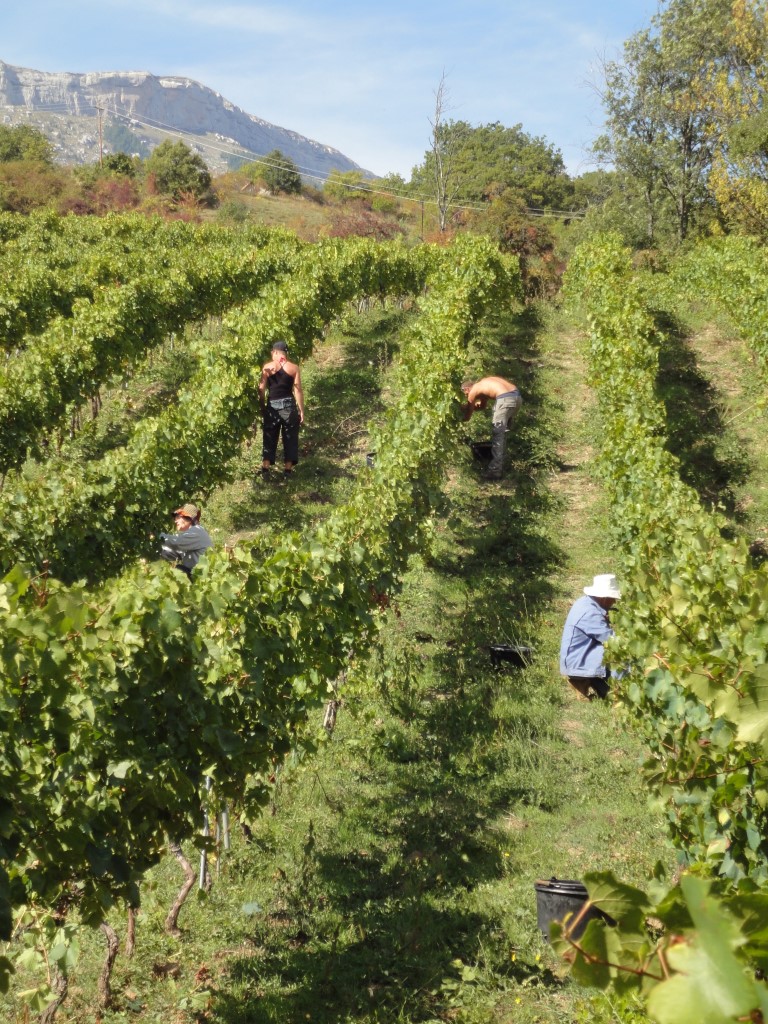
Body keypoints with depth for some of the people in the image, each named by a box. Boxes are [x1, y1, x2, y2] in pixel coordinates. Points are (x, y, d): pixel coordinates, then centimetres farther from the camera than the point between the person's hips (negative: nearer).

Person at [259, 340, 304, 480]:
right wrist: (301, 410, 0)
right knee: (290, 438, 9)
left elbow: (261, 389, -2)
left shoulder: (267, 367, -1)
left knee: (269, 438, 11)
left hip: (272, 406, 1)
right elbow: (298, 391, -4)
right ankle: (287, 470, 8)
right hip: (289, 405, -1)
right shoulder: (294, 368, -2)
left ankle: (265, 469, 9)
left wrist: (262, 406, 8)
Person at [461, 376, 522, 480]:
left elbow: (467, 416, 18)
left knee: (497, 433, -2)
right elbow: (482, 405, 47)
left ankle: (495, 470, -4)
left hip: (505, 399, -8)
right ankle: (498, 463, 34)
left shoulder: (473, 391, 8)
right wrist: (466, 407, 45)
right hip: (517, 396, 8)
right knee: (502, 432, 23)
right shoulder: (483, 384, 30)